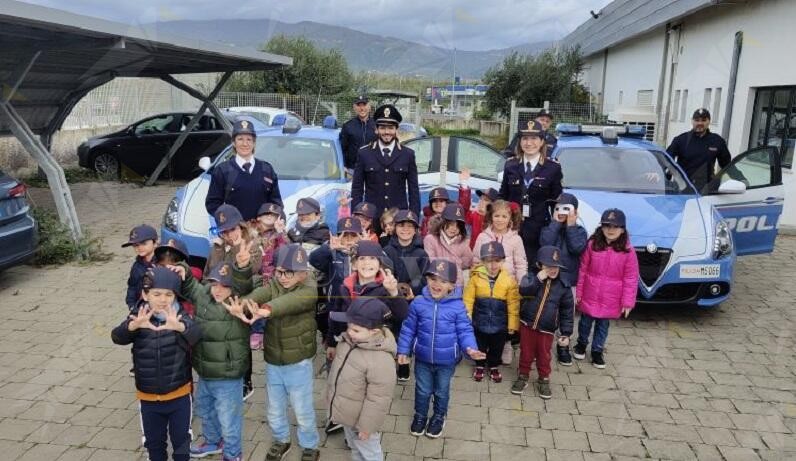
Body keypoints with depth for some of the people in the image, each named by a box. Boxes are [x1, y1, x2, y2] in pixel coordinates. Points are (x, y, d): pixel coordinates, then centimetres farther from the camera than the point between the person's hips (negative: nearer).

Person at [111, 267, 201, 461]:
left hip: (179, 394, -1)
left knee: (181, 440, 15)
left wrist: (179, 326, -56)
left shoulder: (180, 316, -13)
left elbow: (196, 334, -32)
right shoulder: (139, 316, -8)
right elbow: (117, 337, -24)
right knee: (154, 442, 20)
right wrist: (133, 325, -48)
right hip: (148, 397, 2)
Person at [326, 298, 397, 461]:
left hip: (360, 419, -7)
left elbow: (377, 401, -28)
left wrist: (366, 427, -20)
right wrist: (331, 395, 18)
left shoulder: (381, 360, -37)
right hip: (347, 414, 7)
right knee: (355, 447, 32)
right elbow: (337, 370, 7)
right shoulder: (347, 341, -11)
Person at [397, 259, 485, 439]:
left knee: (441, 391, 21)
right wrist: (403, 350, -1)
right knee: (422, 390, 21)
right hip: (422, 358, 1)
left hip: (447, 360, -1)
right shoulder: (418, 303, -12)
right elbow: (408, 329, -2)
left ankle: (439, 417, 47)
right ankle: (420, 415, 47)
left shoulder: (457, 306, -17)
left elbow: (465, 330, -10)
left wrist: (470, 349, -27)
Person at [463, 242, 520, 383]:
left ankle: (494, 367, 45)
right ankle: (479, 366, 44)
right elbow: (468, 300, -6)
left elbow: (513, 305, -6)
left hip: (500, 324, 0)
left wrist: (512, 324, -3)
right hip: (480, 322, 0)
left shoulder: (509, 279, -14)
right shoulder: (476, 277, -15)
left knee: (497, 349, 20)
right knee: (480, 347, 20)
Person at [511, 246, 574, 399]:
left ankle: (544, 380, 34)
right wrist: (538, 279, -32)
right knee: (526, 353, 14)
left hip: (547, 330, 0)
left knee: (544, 356, 14)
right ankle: (523, 376, 34)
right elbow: (523, 291, -26)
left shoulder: (563, 286, -5)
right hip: (527, 324, 0)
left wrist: (566, 333, -2)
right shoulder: (531, 277, -6)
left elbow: (567, 311, 0)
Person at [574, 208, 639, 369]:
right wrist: (579, 292, 0)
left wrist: (627, 301, -7)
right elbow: (582, 270, -1)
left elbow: (631, 279, -6)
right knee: (586, 321, 15)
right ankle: (581, 344, 40)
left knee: (603, 325, 14)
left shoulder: (628, 251, -9)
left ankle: (597, 351, 31)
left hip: (610, 300, 0)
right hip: (590, 295, 0)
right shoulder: (592, 245, -7)